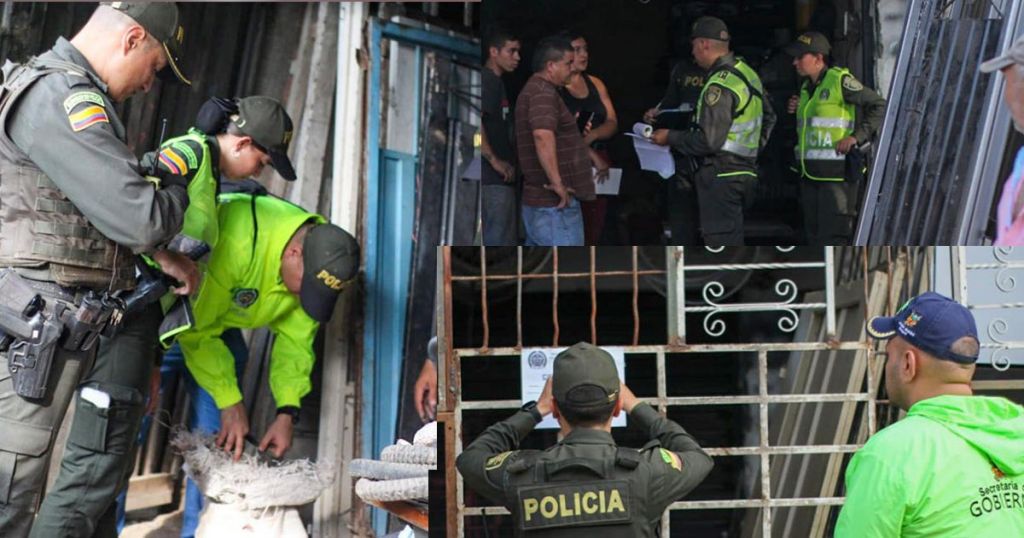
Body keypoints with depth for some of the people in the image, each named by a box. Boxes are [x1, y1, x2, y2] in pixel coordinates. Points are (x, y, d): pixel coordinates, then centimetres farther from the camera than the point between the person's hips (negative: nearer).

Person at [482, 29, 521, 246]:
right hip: (495, 178, -10)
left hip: (496, 177, 10)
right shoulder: (488, 81, -12)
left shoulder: (495, 81, 18)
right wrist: (495, 161, -22)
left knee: (501, 239, 14)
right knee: (501, 242, -7)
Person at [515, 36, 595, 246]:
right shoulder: (543, 92, -15)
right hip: (556, 206, -10)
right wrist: (557, 183, -28)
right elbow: (543, 136, -33)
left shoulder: (532, 90, 18)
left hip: (536, 203, 10)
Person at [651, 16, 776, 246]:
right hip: (745, 171, 10)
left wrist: (671, 138, -9)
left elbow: (708, 140, -22)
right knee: (731, 242, 17)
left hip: (720, 176, -10)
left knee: (720, 242, -5)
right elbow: (768, 118, 22)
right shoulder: (748, 73, 12)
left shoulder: (720, 84, -19)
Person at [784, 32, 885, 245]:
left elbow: (880, 106, -10)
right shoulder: (806, 87, 16)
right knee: (814, 237, 13)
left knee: (832, 238, -11)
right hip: (810, 173, 9)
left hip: (837, 173, -8)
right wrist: (798, 110, 10)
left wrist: (856, 136, -17)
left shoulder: (840, 80, -8)